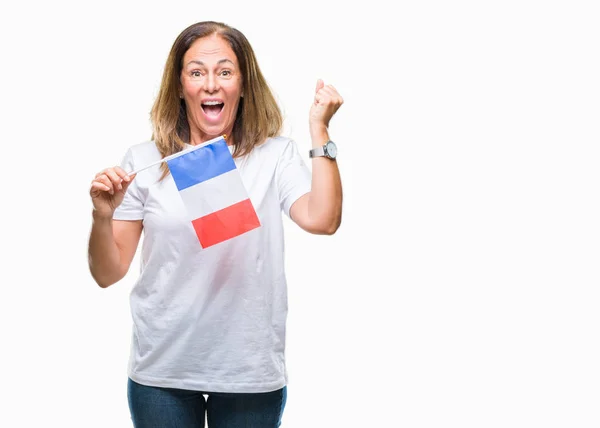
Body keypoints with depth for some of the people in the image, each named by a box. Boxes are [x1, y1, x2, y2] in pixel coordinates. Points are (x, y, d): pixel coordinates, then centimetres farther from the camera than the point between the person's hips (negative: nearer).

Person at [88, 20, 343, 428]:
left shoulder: (276, 155, 0)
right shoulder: (144, 160, 0)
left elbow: (322, 221, -18)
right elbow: (107, 274, 2)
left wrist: (320, 131, -13)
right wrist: (103, 216, -17)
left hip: (252, 375, 0)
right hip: (162, 372, 0)